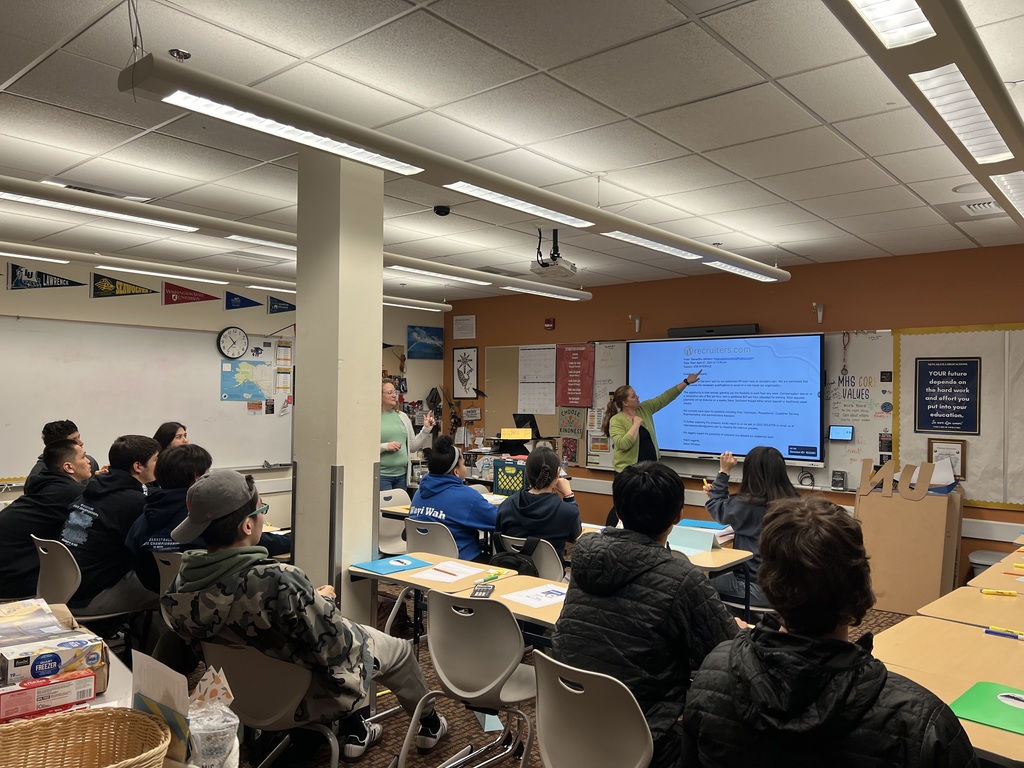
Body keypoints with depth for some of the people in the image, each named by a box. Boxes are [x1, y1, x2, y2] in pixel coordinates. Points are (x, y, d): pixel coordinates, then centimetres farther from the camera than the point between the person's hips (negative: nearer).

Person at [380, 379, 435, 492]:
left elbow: (412, 447, 15)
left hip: (402, 474, 6)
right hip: (382, 475, -5)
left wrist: (426, 430, 5)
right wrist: (385, 447, -19)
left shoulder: (402, 417, 12)